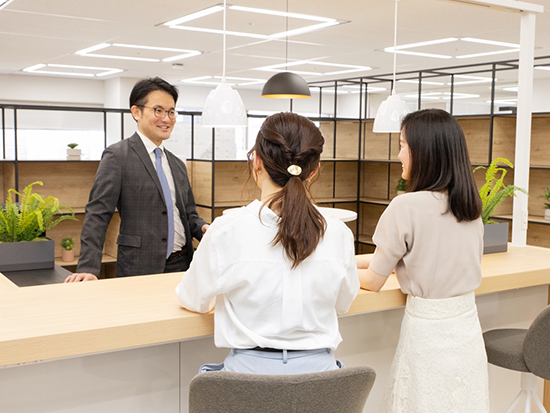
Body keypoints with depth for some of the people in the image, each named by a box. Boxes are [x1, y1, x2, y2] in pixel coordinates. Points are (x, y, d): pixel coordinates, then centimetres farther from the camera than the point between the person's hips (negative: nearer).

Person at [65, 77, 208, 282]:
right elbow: (97, 215, -11)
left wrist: (203, 228, -2)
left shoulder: (177, 165, 15)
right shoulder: (117, 156, -6)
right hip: (141, 270, -6)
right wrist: (88, 268, -21)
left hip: (182, 265, 6)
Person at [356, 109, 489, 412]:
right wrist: (353, 260, 19)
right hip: (468, 328, 7)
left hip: (428, 331, -6)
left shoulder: (407, 207, -17)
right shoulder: (470, 205, 4)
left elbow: (374, 281, -7)